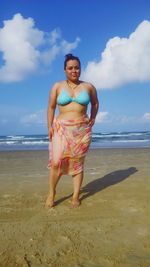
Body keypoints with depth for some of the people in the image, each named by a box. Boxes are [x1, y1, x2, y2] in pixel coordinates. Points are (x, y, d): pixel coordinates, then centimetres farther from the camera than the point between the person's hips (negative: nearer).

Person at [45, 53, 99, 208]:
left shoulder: (88, 87, 6)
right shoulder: (57, 87, 4)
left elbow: (95, 103, 21)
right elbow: (51, 107, 5)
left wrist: (92, 119, 10)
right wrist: (50, 126, -2)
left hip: (82, 130, 1)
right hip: (61, 129, 0)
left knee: (77, 163, 3)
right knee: (56, 162, -10)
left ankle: (76, 196, 13)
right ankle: (51, 193, 10)